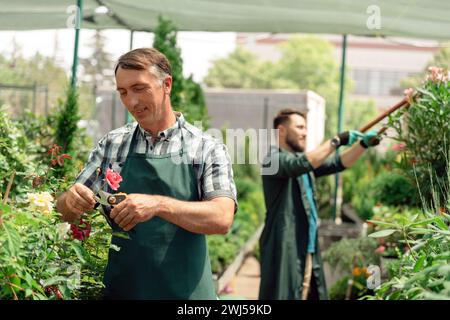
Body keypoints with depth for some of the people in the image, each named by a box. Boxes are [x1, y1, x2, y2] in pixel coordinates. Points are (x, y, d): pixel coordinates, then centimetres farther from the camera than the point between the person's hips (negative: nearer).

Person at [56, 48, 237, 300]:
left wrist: (159, 205, -31)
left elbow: (222, 219, -18)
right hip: (119, 288, 3)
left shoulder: (207, 149, -7)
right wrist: (71, 200, -18)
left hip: (184, 290, -2)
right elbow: (67, 212, 5)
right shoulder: (111, 144, 3)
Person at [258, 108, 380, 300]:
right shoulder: (274, 159, -9)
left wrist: (363, 144, -5)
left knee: (313, 295, 10)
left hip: (308, 250, 9)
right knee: (284, 295, -9)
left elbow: (338, 163, 9)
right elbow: (301, 164, -27)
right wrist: (336, 141, -23)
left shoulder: (308, 160, 18)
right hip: (284, 249, -9)